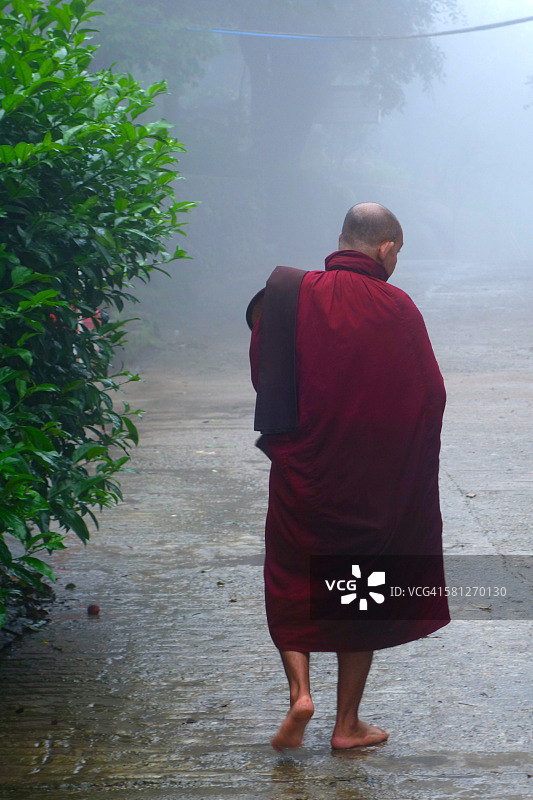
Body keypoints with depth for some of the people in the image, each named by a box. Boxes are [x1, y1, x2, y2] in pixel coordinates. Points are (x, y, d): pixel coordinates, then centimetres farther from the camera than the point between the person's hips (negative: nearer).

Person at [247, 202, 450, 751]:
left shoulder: (289, 294, -6)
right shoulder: (397, 310, -13)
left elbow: (261, 373, 3)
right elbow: (430, 397, -9)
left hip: (300, 476, 1)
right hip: (374, 486, -1)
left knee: (290, 588, 18)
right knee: (361, 598, 14)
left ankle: (299, 692, -1)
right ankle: (347, 723, 20)